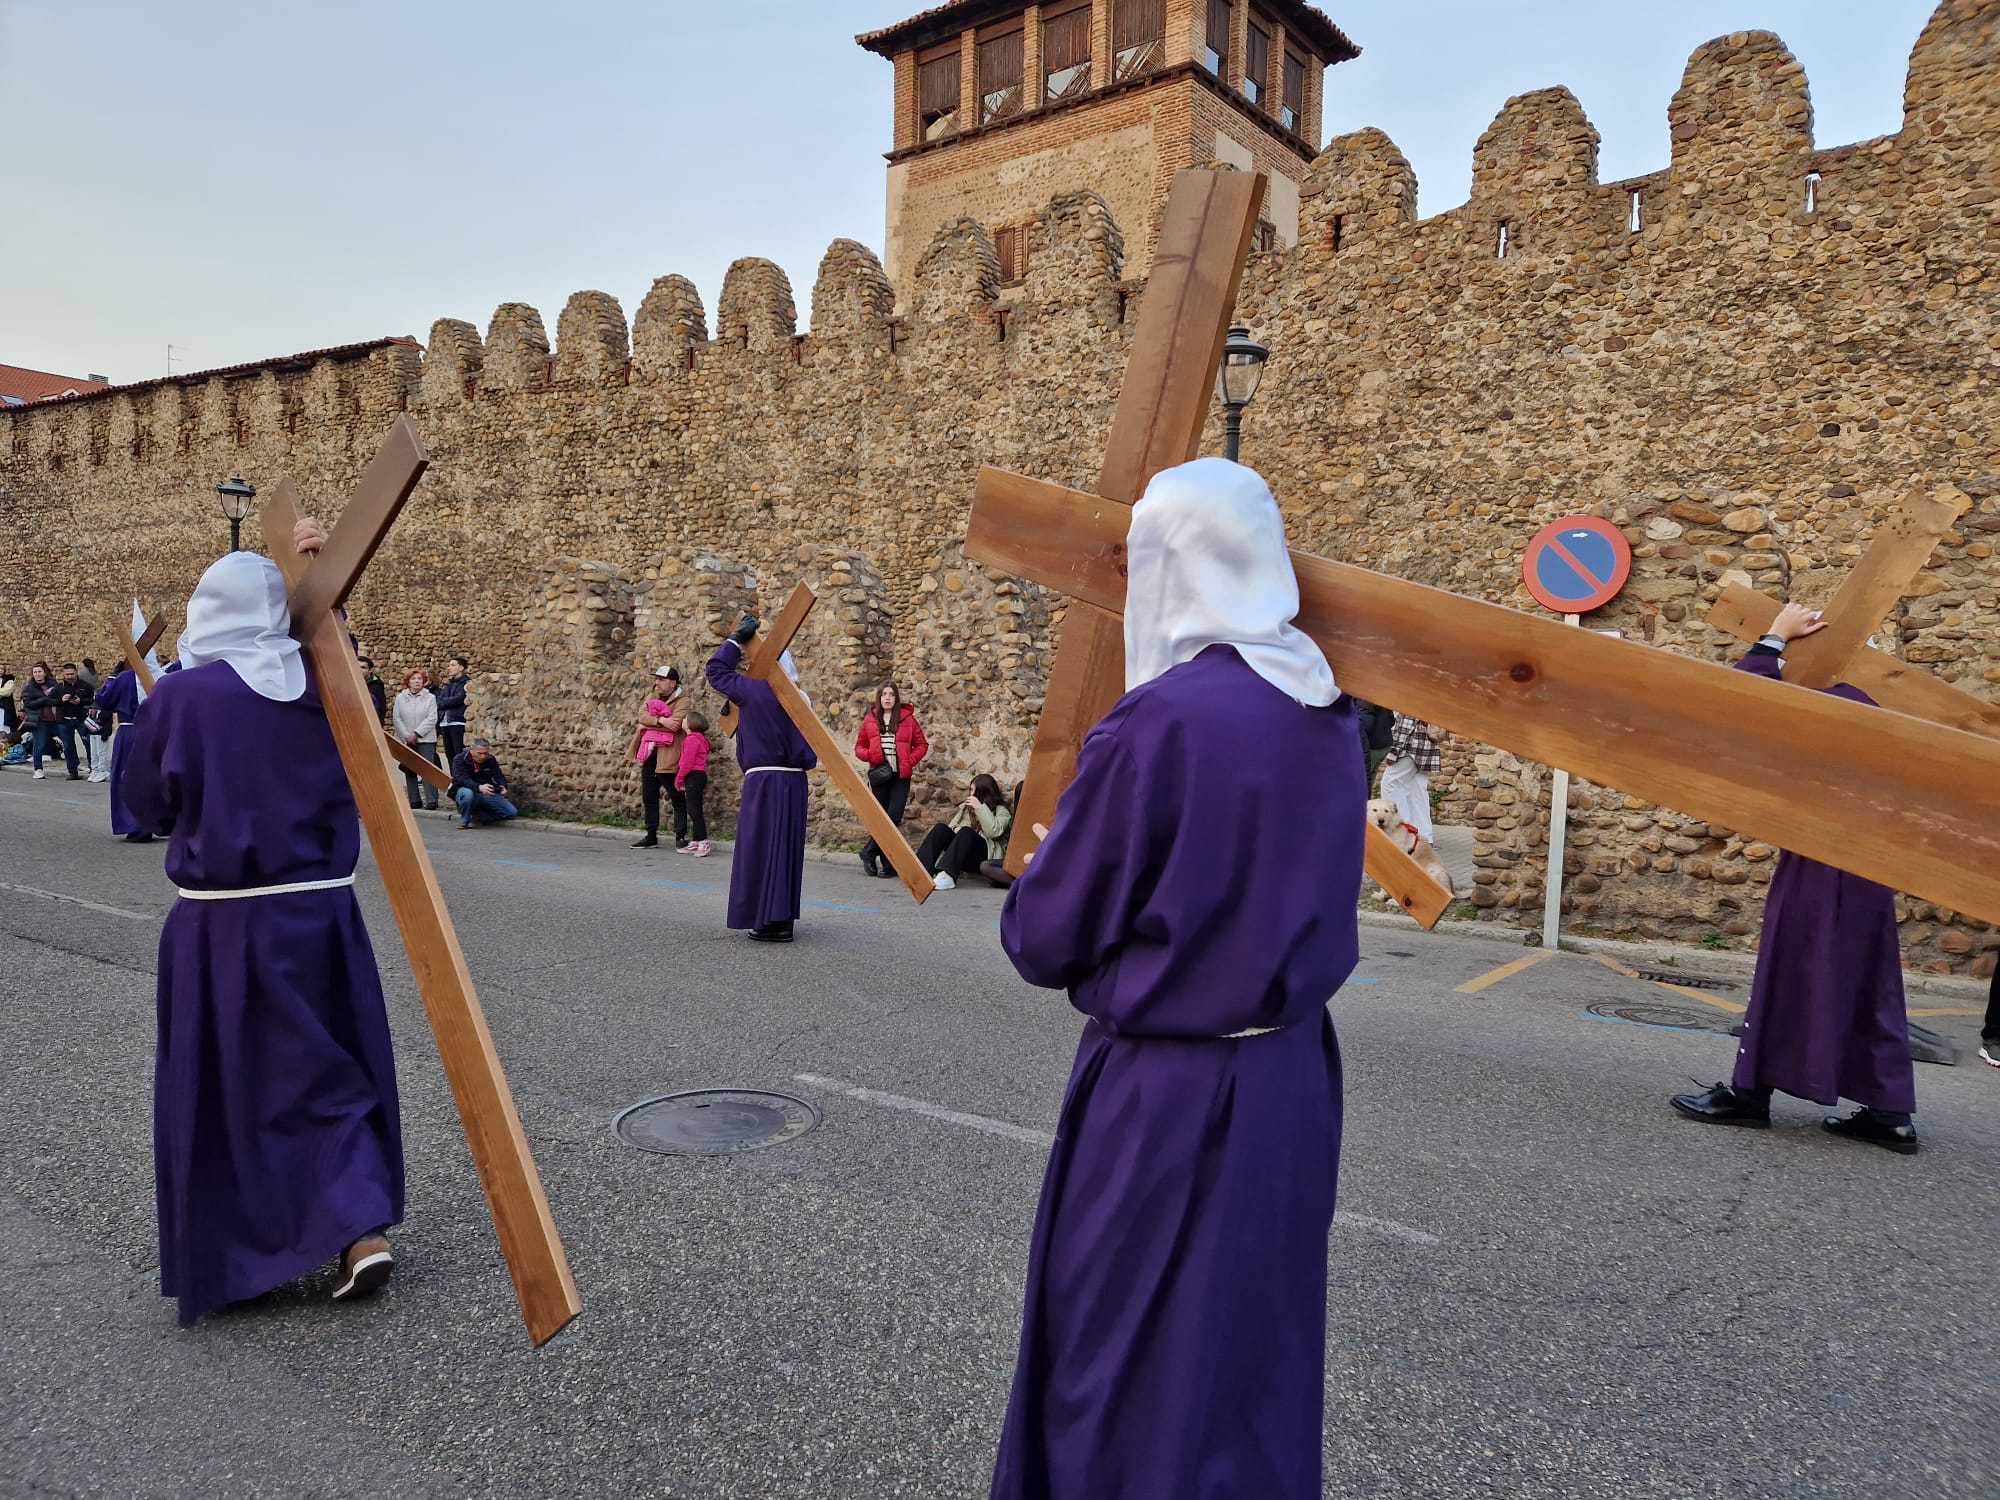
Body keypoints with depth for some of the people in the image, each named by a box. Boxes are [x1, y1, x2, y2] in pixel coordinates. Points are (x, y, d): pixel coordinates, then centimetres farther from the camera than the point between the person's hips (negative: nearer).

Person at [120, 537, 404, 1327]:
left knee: (226, 1087, 12)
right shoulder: (320, 687, 0)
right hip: (320, 910, 3)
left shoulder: (181, 696, -10)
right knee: (330, 1069, 15)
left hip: (223, 923, -3)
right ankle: (364, 1227, 7)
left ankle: (232, 1256, 25)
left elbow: (146, 802, 2)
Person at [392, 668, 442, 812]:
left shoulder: (430, 698, 0)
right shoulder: (400, 698, 6)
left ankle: (431, 801, -9)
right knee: (409, 771, 7)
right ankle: (414, 800, 13)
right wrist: (406, 735, -10)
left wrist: (416, 733, -14)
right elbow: (396, 718, 1)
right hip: (406, 740, 3)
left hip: (425, 739, -3)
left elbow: (431, 719, -7)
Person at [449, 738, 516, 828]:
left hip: (486, 795, 5)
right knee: (467, 794, -42)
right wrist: (479, 787, -47)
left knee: (511, 812, -11)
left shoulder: (491, 760, 2)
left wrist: (503, 786, -30)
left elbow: (499, 776, -4)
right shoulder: (459, 760, -12)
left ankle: (478, 814, 8)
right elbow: (463, 780, -27)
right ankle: (465, 820, -14)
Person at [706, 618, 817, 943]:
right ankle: (783, 917, 21)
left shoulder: (754, 691, -8)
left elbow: (715, 670, 5)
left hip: (764, 781, -6)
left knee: (762, 846, 1)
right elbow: (809, 753, 4)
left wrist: (737, 638, 9)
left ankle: (771, 920, 1)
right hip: (794, 782, 6)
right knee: (785, 848, 13)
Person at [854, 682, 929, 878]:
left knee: (894, 817, -12)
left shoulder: (907, 718, 4)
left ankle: (869, 853, 3)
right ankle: (889, 863, 12)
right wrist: (869, 755, -9)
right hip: (879, 774, 1)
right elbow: (859, 746, 12)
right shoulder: (870, 719, 7)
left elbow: (922, 744, 8)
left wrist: (911, 761, -7)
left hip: (901, 775, -1)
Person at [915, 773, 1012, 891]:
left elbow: (994, 832, -13)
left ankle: (947, 876, -57)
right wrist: (955, 829, -6)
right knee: (941, 828, -20)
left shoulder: (1000, 810, 5)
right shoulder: (966, 806, 22)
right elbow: (952, 825, 17)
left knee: (966, 832, -33)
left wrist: (980, 807, -14)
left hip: (986, 855, -5)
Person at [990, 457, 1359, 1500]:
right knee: (1257, 1354, 23)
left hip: (1166, 1101, -7)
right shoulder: (1327, 713, 0)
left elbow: (1044, 940, -13)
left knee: (1133, 1370, 13)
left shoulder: (1157, 720, -21)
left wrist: (1029, 902, 7)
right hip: (1292, 1079, 7)